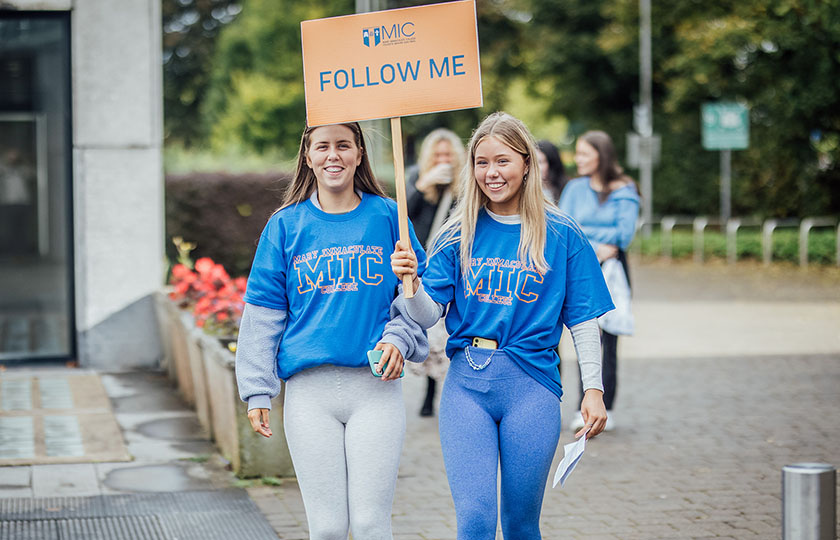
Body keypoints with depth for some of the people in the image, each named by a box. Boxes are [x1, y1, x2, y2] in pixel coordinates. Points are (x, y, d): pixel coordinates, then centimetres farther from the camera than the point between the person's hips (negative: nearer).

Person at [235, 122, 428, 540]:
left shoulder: (387, 216, 6)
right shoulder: (286, 224, 7)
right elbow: (263, 312, 8)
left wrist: (398, 337, -8)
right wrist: (257, 389, 2)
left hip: (376, 385, 0)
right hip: (309, 389, 1)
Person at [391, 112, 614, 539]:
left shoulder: (561, 236, 2)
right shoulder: (459, 235, 6)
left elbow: (583, 320, 4)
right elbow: (428, 316, 2)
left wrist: (593, 389, -3)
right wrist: (412, 282, -18)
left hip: (532, 386, 0)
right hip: (467, 383, 1)